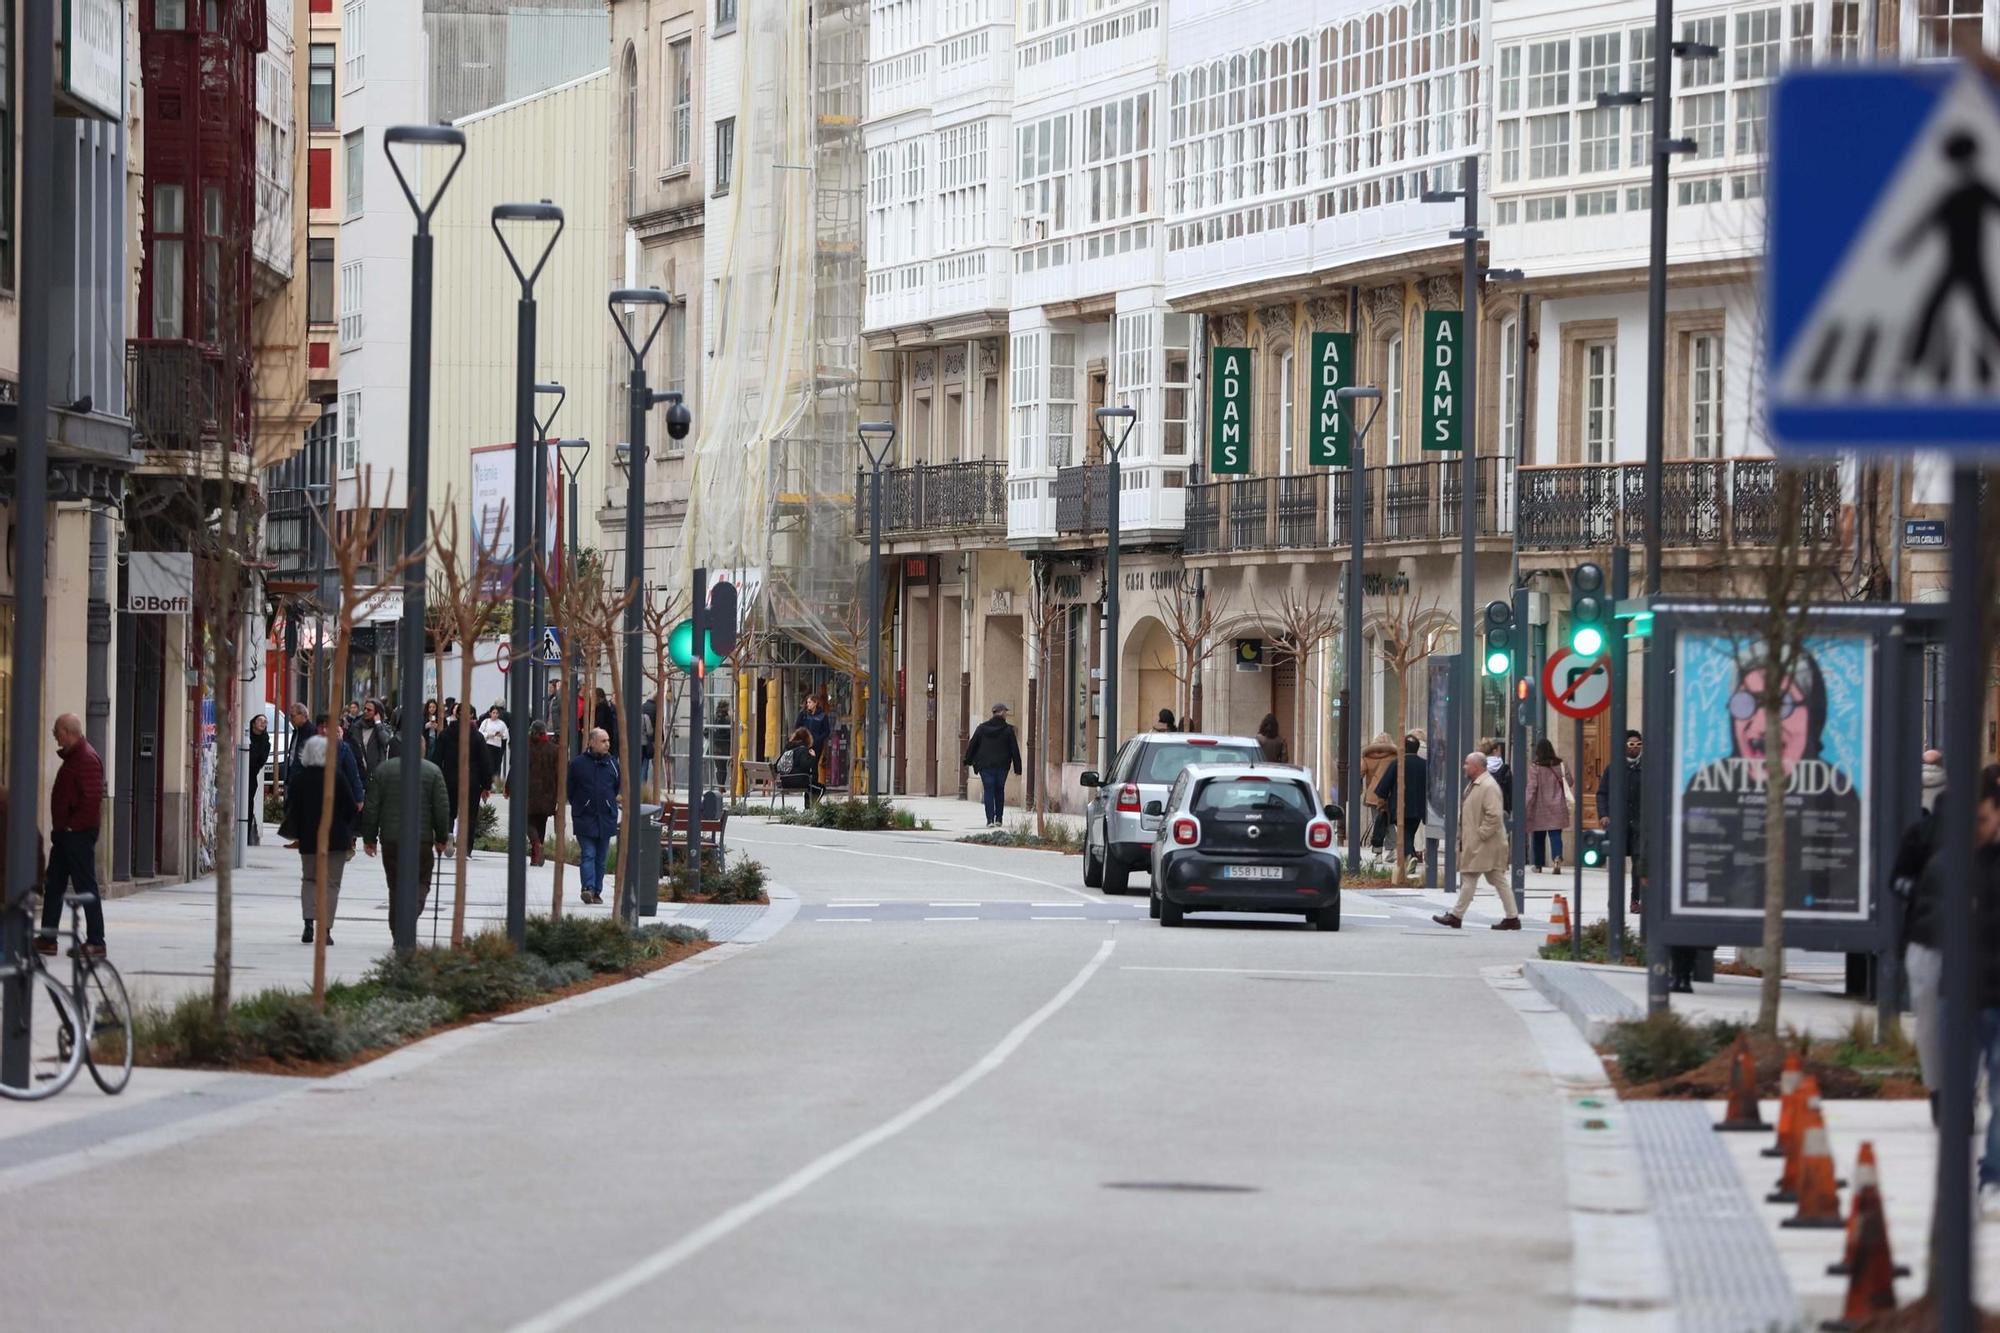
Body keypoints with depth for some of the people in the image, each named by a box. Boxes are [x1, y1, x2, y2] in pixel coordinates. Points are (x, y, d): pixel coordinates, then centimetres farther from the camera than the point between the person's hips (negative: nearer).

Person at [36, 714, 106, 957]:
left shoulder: (86, 759, -16)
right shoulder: (72, 757, 16)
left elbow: (92, 798, -24)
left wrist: (73, 825, -19)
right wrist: (60, 827, 15)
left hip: (78, 834, -11)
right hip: (65, 833, 11)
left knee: (86, 889, -5)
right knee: (53, 886, 12)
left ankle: (95, 943, -2)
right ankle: (47, 939, 18)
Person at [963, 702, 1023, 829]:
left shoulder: (982, 728, 0)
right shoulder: (1008, 730, -4)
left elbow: (972, 745, 5)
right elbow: (1014, 749, -3)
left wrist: (968, 761, 17)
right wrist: (1017, 767, 3)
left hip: (985, 766, 0)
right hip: (1002, 766, 0)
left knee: (988, 791, -1)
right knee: (999, 791, 14)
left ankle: (990, 820, -13)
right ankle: (998, 819, 15)